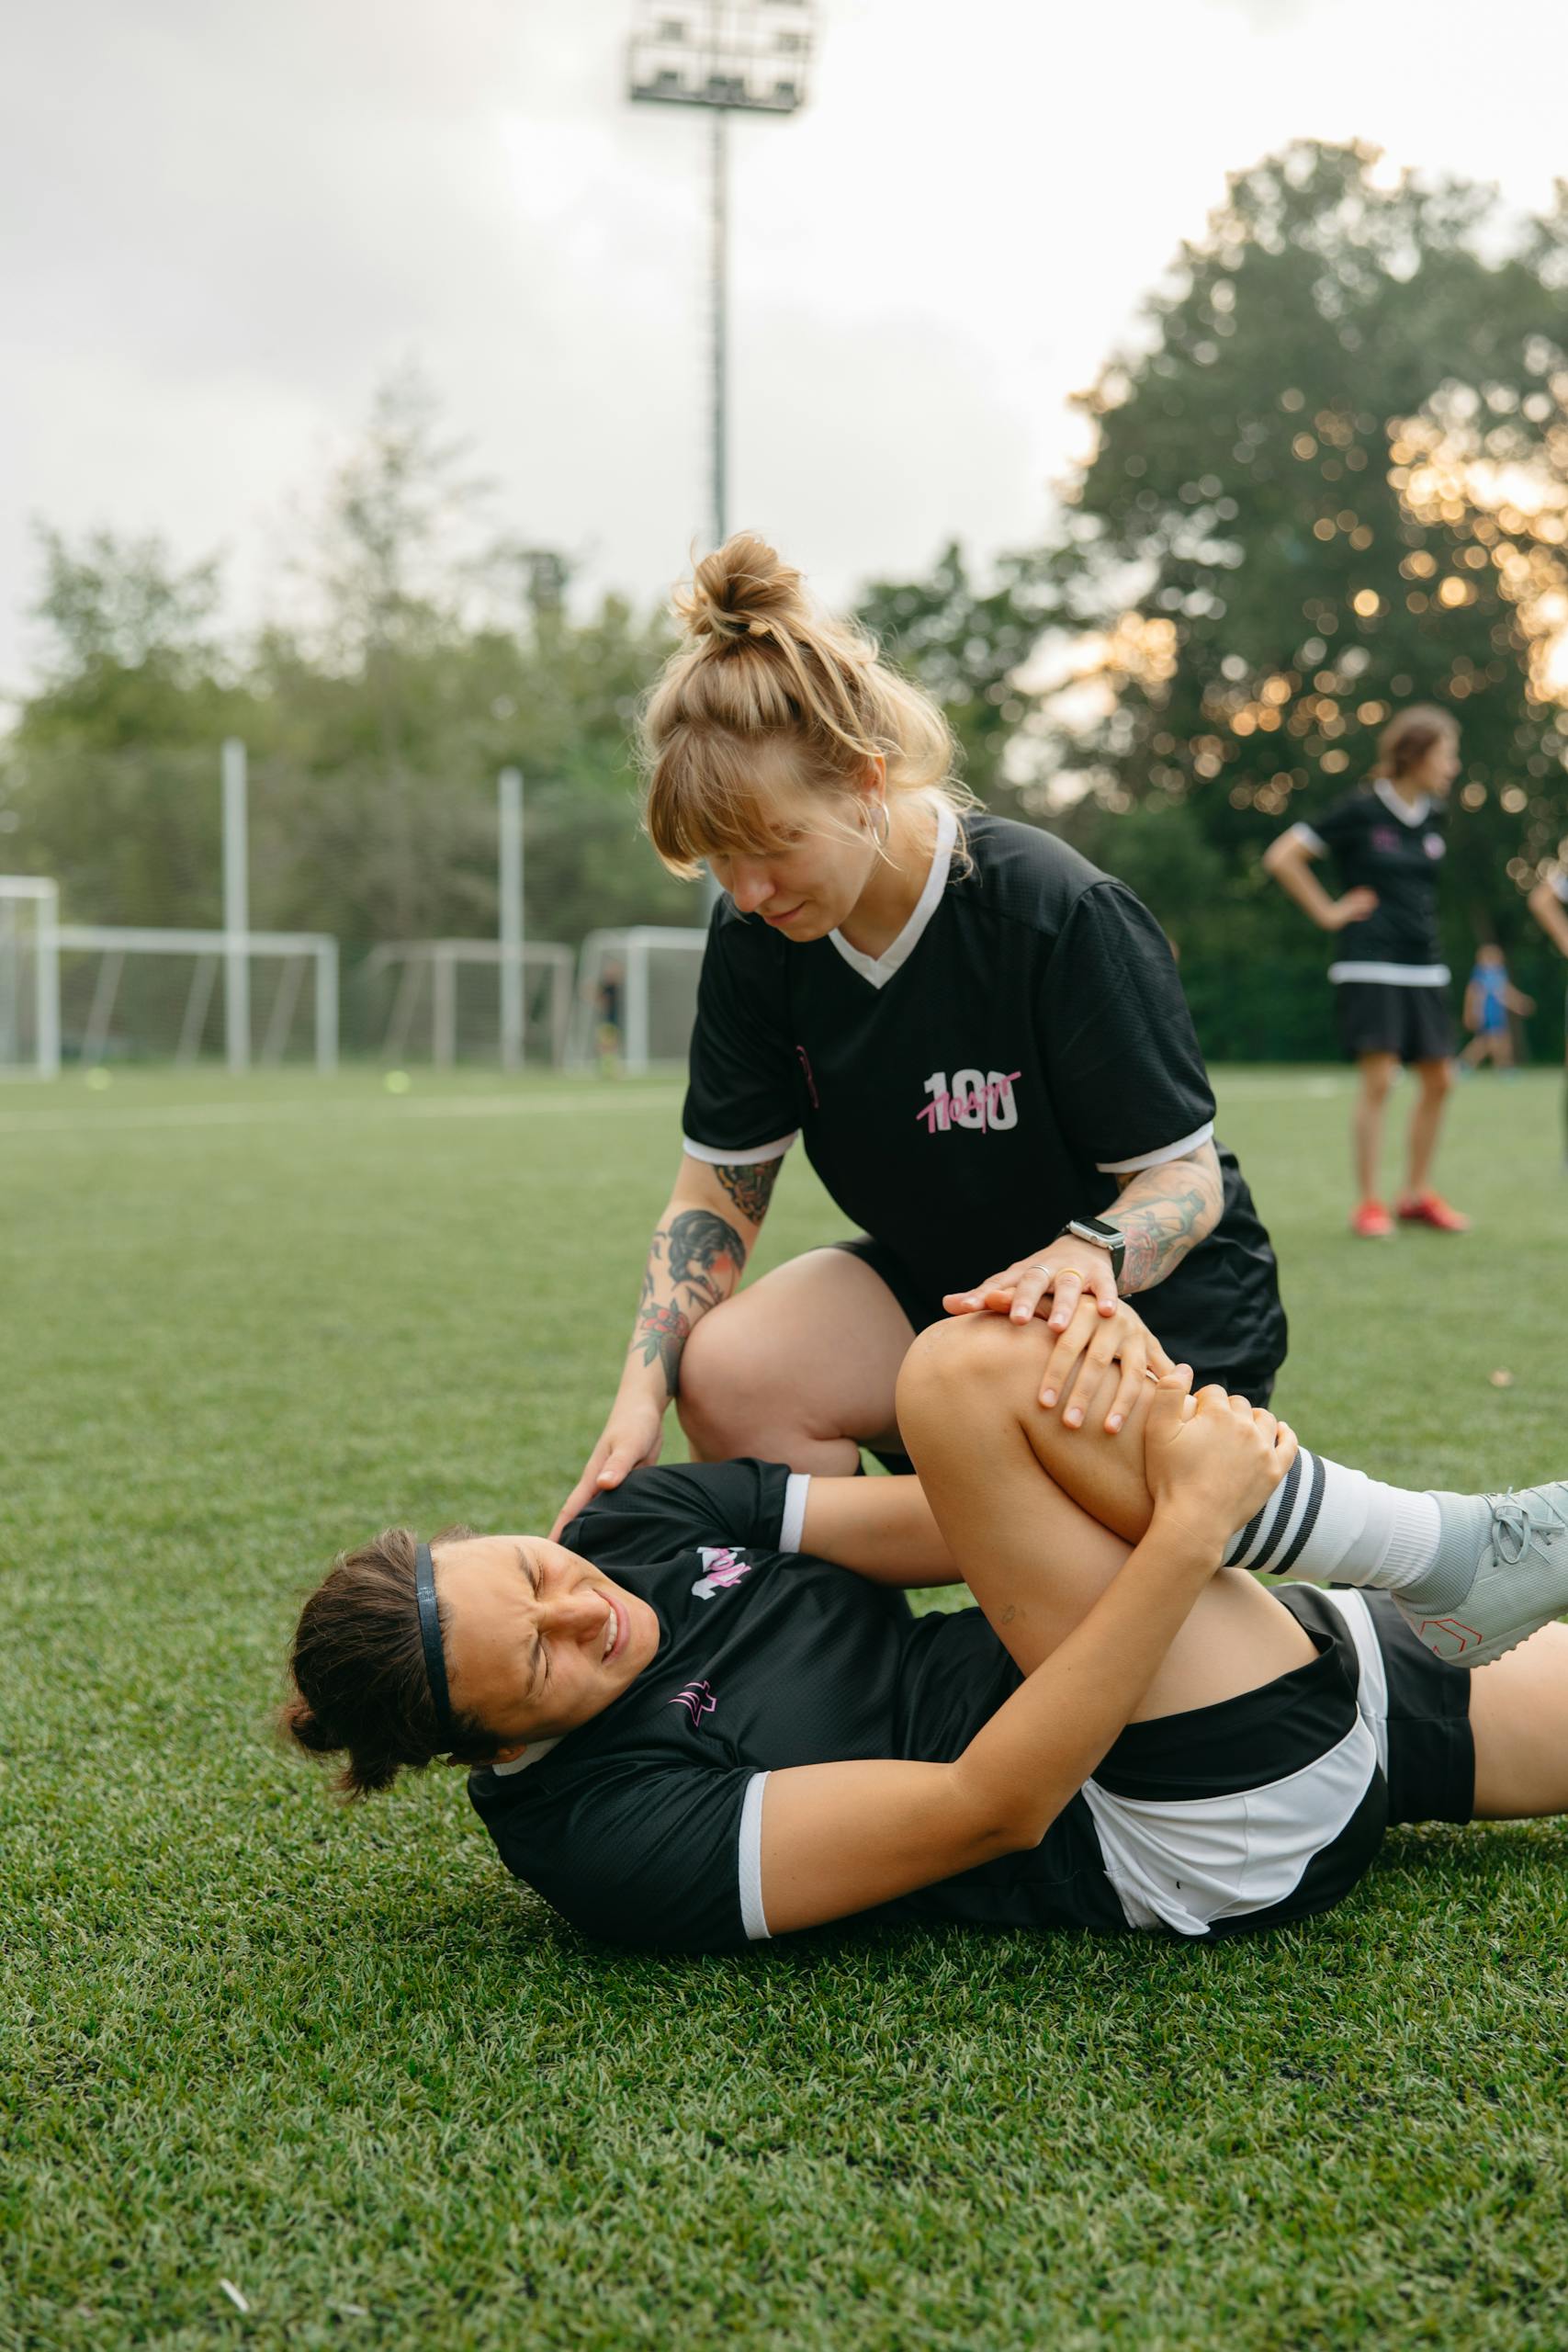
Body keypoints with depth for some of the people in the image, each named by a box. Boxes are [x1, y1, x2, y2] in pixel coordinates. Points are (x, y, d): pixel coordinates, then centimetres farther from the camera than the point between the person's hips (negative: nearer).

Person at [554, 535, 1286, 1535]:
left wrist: (1091, 1256, -45)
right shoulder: (756, 938, -10)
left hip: (1153, 1309, -4)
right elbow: (718, 1191, -4)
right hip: (939, 1285, 4)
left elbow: (1185, 1172, -21)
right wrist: (643, 1391, -20)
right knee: (728, 1371, -24)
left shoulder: (1066, 914, -26)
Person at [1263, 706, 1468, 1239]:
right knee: (1378, 1078, -10)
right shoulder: (1361, 811, -9)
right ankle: (1368, 1202, -2)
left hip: (1424, 966, 7)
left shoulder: (1432, 816, 10)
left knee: (1438, 1079, 6)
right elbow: (1281, 857, -8)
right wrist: (1328, 912, -6)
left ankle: (1418, 1194, 19)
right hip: (1370, 964, -7)